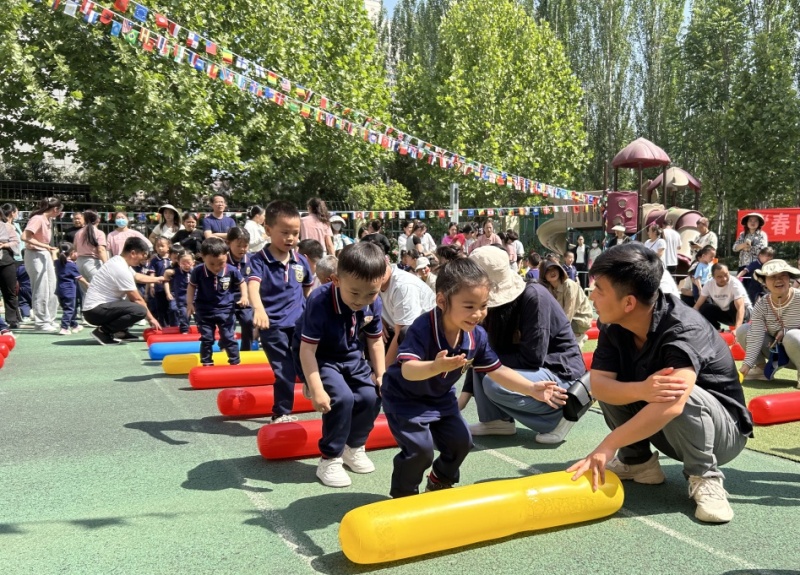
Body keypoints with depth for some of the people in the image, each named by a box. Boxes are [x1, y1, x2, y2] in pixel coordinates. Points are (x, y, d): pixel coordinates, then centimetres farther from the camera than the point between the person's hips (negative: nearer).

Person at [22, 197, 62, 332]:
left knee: (51, 289, 12)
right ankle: (41, 322, 5)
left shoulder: (48, 220, 11)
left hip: (45, 255, 9)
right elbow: (25, 237, -26)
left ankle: (49, 320, 22)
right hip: (35, 255, -9)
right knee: (41, 290, -4)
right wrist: (46, 246, -29)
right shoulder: (37, 219, -16)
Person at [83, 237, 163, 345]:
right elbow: (137, 299, -14)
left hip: (96, 306, 11)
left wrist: (160, 279, 35)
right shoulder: (121, 269, -20)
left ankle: (120, 331, 14)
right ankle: (103, 331, -12)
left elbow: (138, 277, 29)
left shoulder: (118, 261, 9)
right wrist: (151, 319, -4)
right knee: (139, 310, -27)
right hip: (95, 310, -11)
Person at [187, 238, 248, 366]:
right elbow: (191, 286, 3)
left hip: (226, 310, -1)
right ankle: (206, 363, 18)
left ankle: (235, 362, 13)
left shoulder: (232, 271, -14)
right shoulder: (198, 271, -14)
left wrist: (244, 296, -9)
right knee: (206, 338, 7)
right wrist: (190, 303, -5)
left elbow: (241, 283, 5)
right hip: (204, 311, 1)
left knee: (228, 338, 3)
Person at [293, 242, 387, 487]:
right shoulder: (320, 302, -33)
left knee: (371, 397, -8)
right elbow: (307, 350, -28)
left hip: (351, 356, 5)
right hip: (318, 357, -5)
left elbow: (375, 340, 1)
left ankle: (354, 447, 20)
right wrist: (317, 389, -31)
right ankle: (330, 460, -4)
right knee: (342, 397, -24)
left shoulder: (374, 303, -16)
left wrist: (381, 375, -2)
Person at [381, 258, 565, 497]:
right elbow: (408, 370, -46)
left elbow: (497, 370, -3)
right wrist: (436, 366, -66)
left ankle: (439, 484, 34)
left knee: (461, 441, 8)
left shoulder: (477, 336, -14)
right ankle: (403, 495, 8)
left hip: (440, 397, 7)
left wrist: (532, 389, -10)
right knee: (420, 448, -18)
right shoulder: (422, 328, -34)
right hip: (405, 396, -7)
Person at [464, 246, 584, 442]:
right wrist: (464, 396, -2)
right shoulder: (498, 303, 0)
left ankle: (558, 415, -9)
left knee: (494, 383, -26)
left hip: (562, 375, -8)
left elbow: (532, 358, -26)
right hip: (534, 371, 8)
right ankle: (497, 420, 2)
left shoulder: (534, 296, -24)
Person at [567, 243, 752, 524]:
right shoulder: (613, 325, -12)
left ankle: (704, 478, -15)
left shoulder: (684, 329, -32)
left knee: (671, 394, -35)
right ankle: (638, 462, 3)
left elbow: (672, 405, -46)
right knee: (612, 384, -14)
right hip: (666, 432, 7)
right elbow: (598, 385, -21)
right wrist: (641, 390, -42)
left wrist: (607, 445, -47)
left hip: (722, 431, -6)